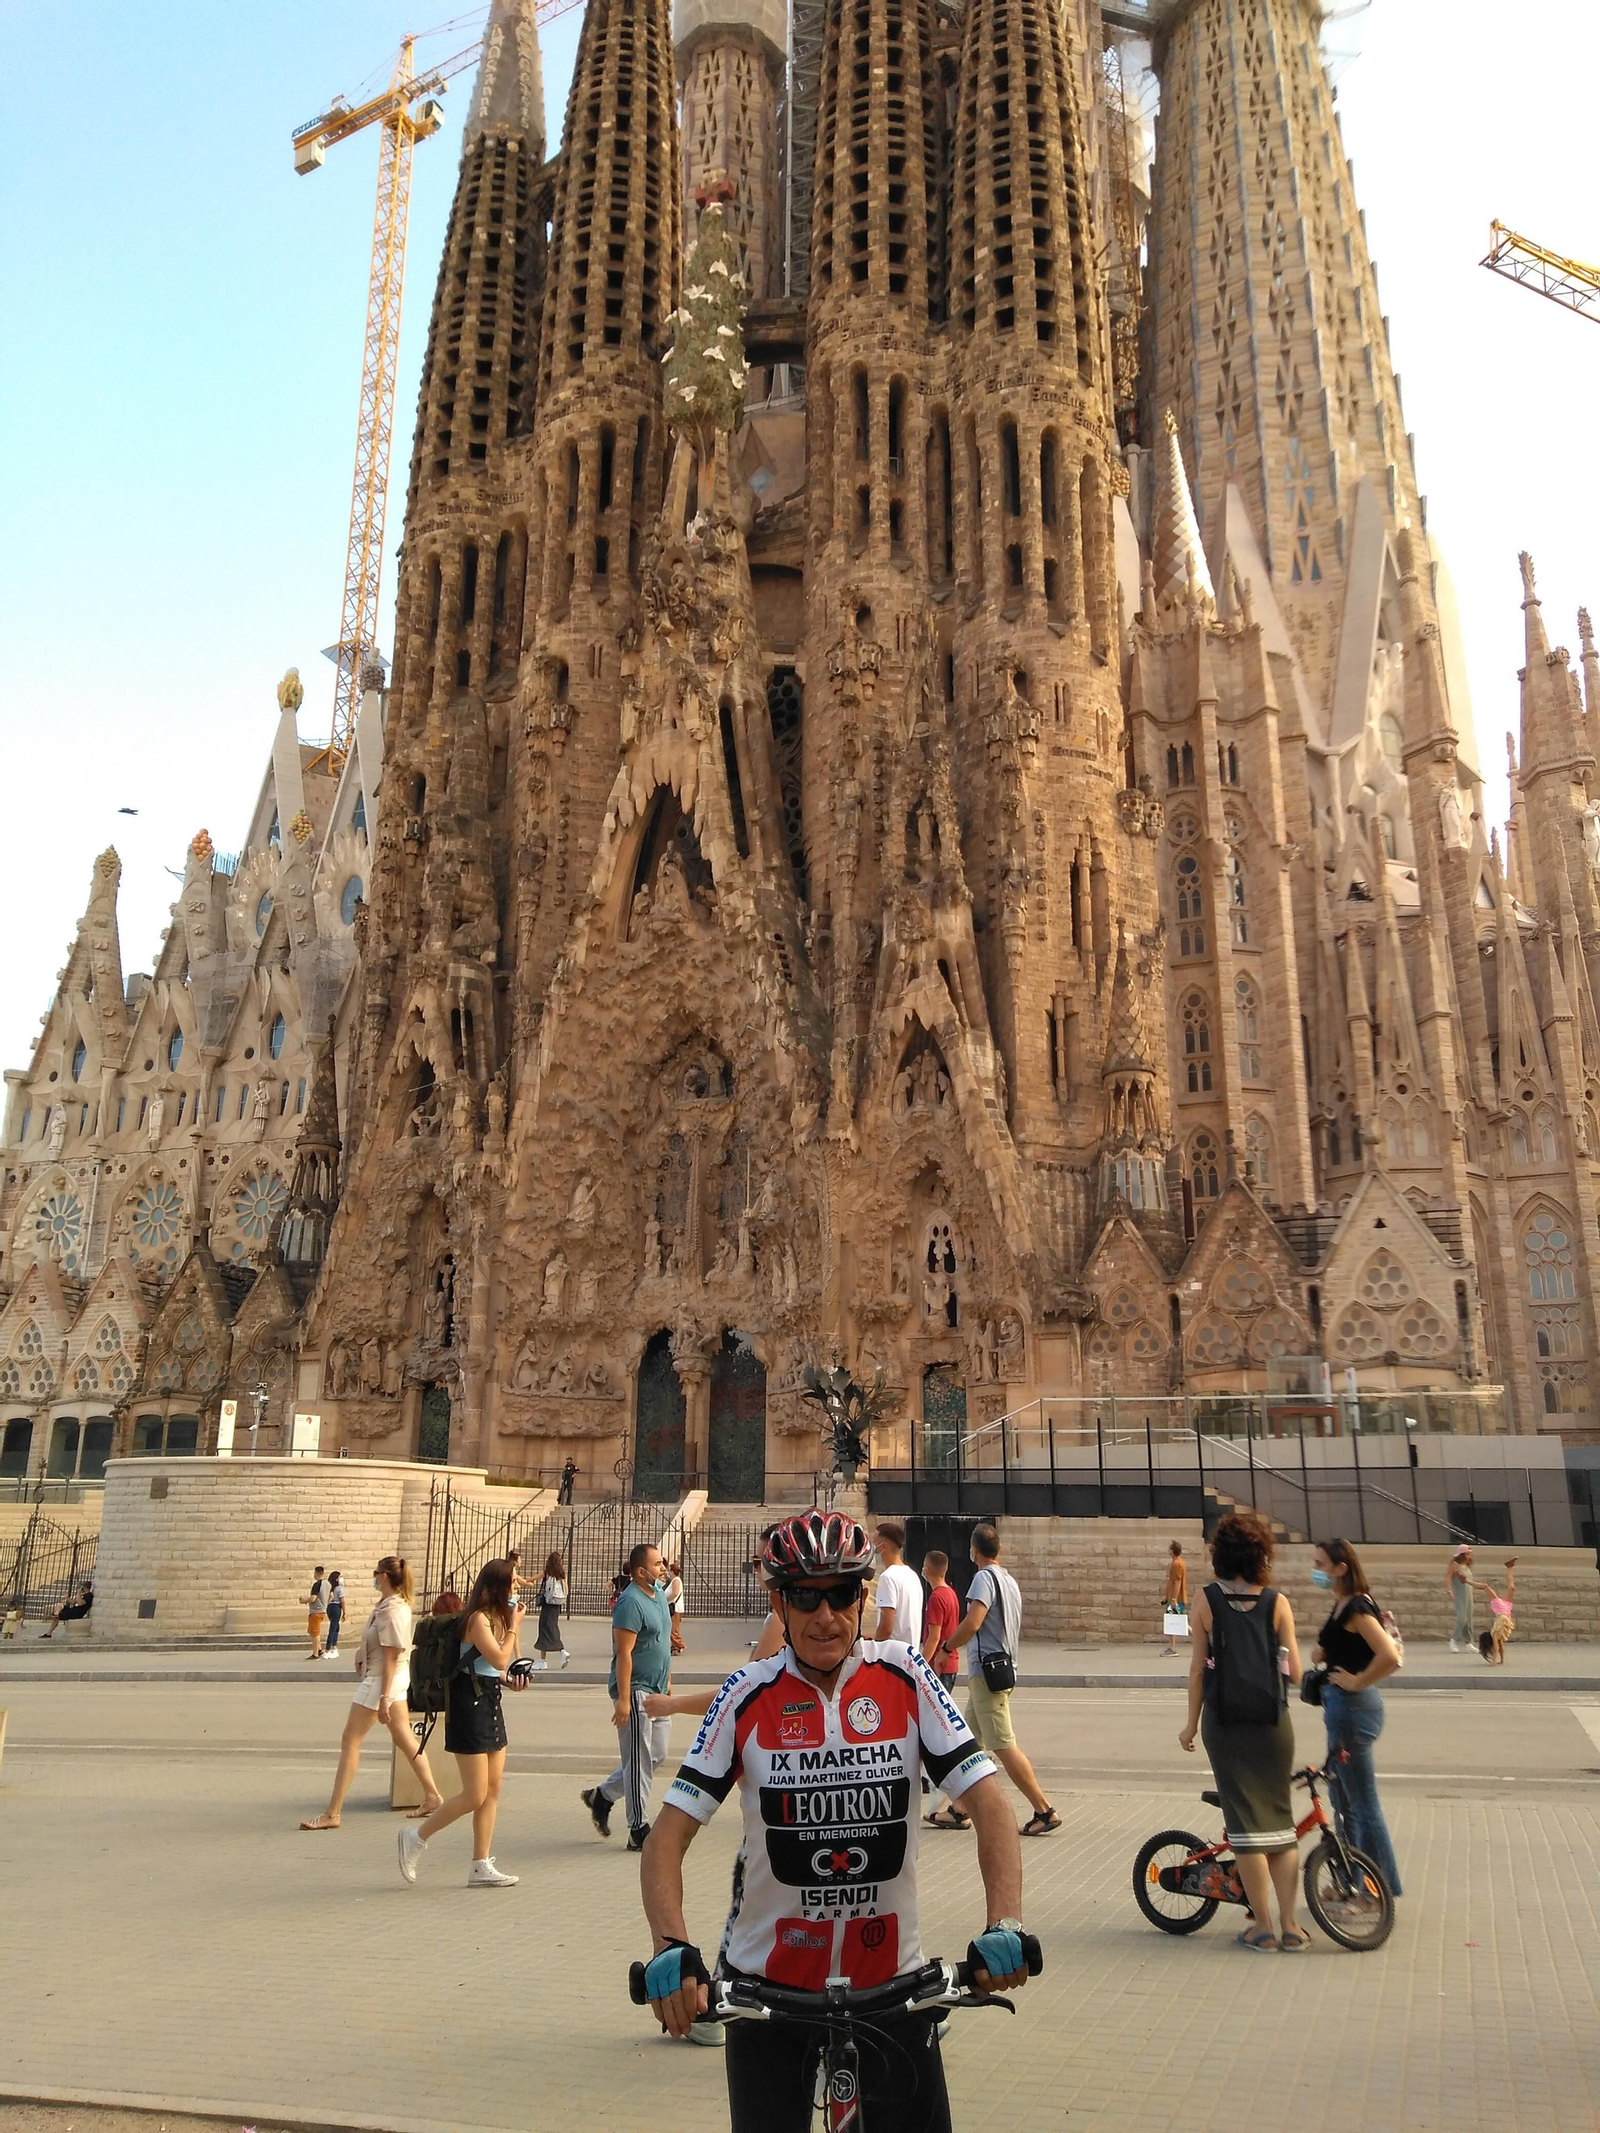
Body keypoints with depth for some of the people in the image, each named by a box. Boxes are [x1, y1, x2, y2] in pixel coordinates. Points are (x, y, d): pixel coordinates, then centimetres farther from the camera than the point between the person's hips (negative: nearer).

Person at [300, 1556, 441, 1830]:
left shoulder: (391, 1610, -22)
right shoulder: (399, 1604, 7)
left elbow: (390, 1657, -23)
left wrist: (383, 1698, -23)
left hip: (381, 1679, -10)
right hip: (396, 1677, 10)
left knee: (350, 1741, -2)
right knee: (404, 1738, 16)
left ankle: (332, 1814, 3)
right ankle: (432, 1795, 21)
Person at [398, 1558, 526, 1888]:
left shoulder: (497, 1616, 12)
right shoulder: (478, 1618, -16)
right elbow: (500, 1659, -22)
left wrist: (509, 1678, 4)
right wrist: (515, 1626, -12)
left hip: (490, 1701, 9)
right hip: (470, 1703, -9)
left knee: (493, 1790, 8)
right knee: (475, 1796, -5)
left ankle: (481, 1867, 14)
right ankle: (416, 1837, 12)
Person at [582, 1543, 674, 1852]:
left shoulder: (658, 1593, 10)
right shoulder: (630, 1603, -19)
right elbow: (624, 1653, -22)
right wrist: (623, 1698, -25)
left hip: (656, 1692, 9)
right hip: (635, 1692, -9)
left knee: (657, 1755, 15)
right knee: (639, 1761, -1)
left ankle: (602, 1796, 28)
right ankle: (639, 1831, 9)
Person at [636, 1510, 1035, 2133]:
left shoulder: (905, 1678, -9)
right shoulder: (747, 1696, -11)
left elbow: (987, 1803, -11)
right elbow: (670, 1832, -12)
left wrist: (1003, 1926, -24)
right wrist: (671, 1948, -26)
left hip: (891, 1983, 1)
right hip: (766, 1985, 0)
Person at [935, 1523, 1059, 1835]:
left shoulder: (984, 1578, -14)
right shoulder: (1009, 1579, 15)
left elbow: (972, 1623, -26)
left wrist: (947, 1647, -12)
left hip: (987, 1672, -10)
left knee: (1003, 1746, -7)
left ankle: (1044, 1810, -4)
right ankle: (959, 1810, 19)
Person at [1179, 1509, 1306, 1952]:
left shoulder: (1205, 1600, -4)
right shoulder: (1277, 1603, -3)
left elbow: (1199, 1668, -3)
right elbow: (1294, 1671, -1)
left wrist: (1192, 1722, 6)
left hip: (1225, 1722, -1)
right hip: (1272, 1721, 1)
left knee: (1245, 1819, 6)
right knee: (1280, 1817, 13)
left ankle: (1263, 1927, 9)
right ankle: (1290, 1926, 13)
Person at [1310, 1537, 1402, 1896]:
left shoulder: (1357, 1607, -19)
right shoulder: (1342, 1606, 11)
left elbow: (1389, 1656, -31)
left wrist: (1356, 1681, -20)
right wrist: (1321, 1647, -3)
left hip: (1352, 1706, -10)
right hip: (1343, 1707, 10)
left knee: (1363, 1803, 1)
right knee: (1344, 1799, 19)